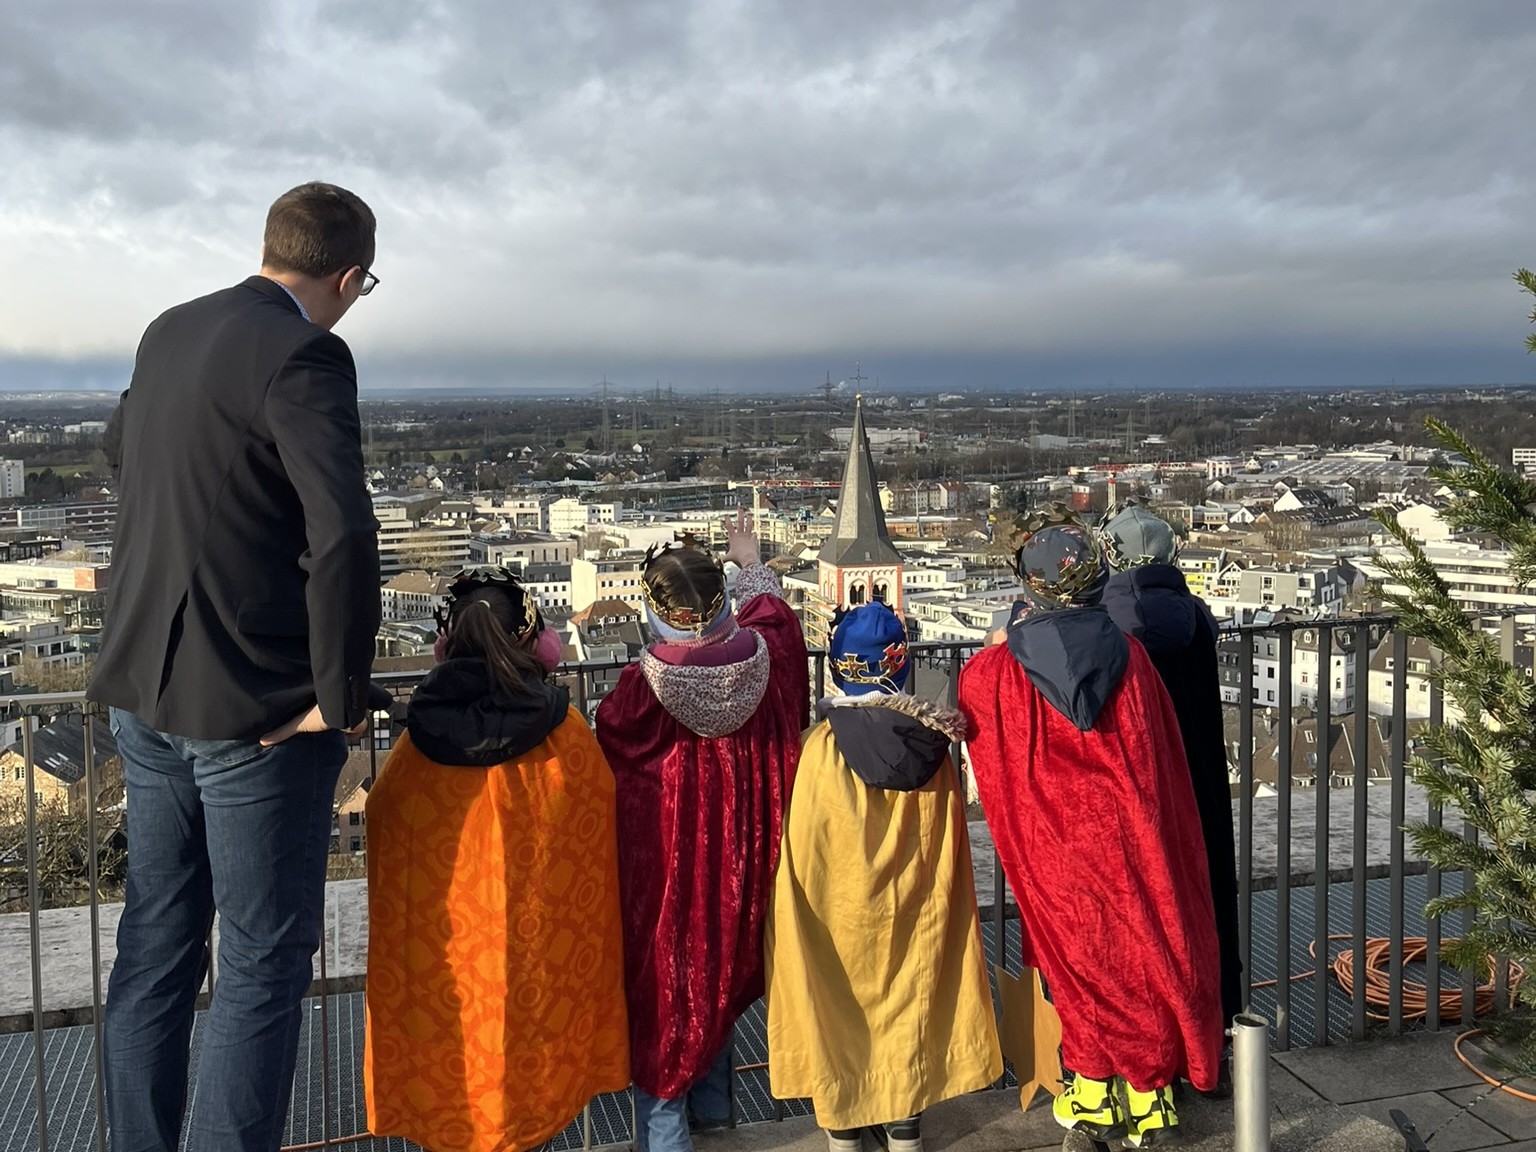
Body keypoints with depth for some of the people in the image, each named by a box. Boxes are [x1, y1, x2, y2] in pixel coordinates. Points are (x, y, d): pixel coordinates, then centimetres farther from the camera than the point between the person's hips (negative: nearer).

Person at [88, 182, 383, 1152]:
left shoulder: (167, 335, 9)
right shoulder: (303, 356, -17)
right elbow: (345, 535, -28)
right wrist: (341, 696, -17)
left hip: (145, 690, 8)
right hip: (256, 709, -8)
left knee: (156, 944, 18)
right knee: (266, 963, 3)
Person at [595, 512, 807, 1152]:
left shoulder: (645, 686, -23)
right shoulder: (763, 660, -11)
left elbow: (608, 761, -7)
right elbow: (772, 612, 13)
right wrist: (750, 563, 31)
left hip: (665, 865, -5)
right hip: (739, 860, 5)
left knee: (662, 988, 9)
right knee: (720, 973, 23)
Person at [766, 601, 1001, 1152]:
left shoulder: (823, 745, -20)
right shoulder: (931, 740, -12)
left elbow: (804, 845, -12)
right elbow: (949, 844, -2)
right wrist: (935, 897, 11)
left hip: (839, 907, -2)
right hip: (914, 909, 2)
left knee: (841, 1003, 15)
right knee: (908, 1002, 18)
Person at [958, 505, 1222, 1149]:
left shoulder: (993, 674, -14)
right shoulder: (1129, 658, -9)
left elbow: (966, 719, 9)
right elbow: (1165, 765, 0)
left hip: (1051, 850, -1)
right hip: (1129, 840, 1)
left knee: (1076, 958, 15)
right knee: (1144, 959, 15)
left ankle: (1093, 1094, 24)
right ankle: (1150, 1100, 26)